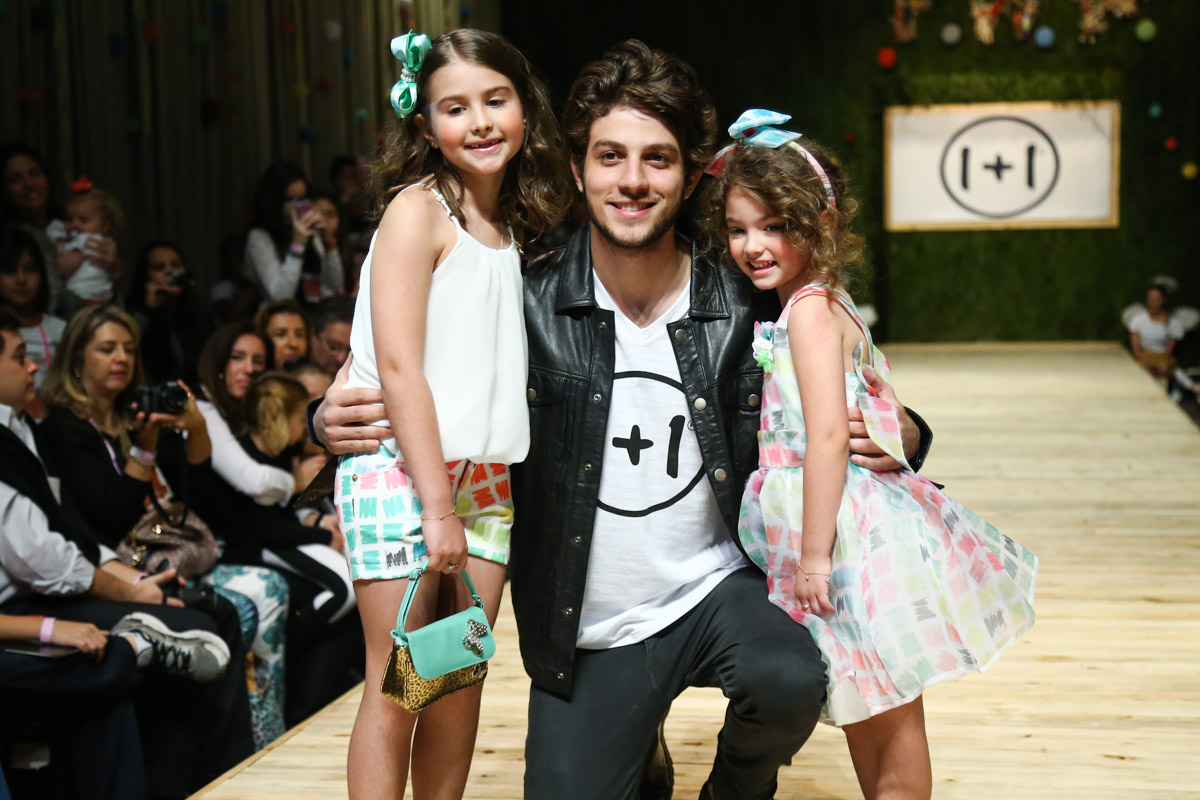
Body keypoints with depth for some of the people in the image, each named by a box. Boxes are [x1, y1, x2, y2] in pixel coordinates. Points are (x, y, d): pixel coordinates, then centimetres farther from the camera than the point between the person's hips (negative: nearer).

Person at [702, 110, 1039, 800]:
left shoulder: (809, 308, -15)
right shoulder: (827, 303, 12)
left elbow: (829, 438, -23)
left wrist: (813, 555, -21)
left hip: (853, 534, -9)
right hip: (848, 527, 9)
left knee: (891, 720, 4)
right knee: (863, 715, 19)